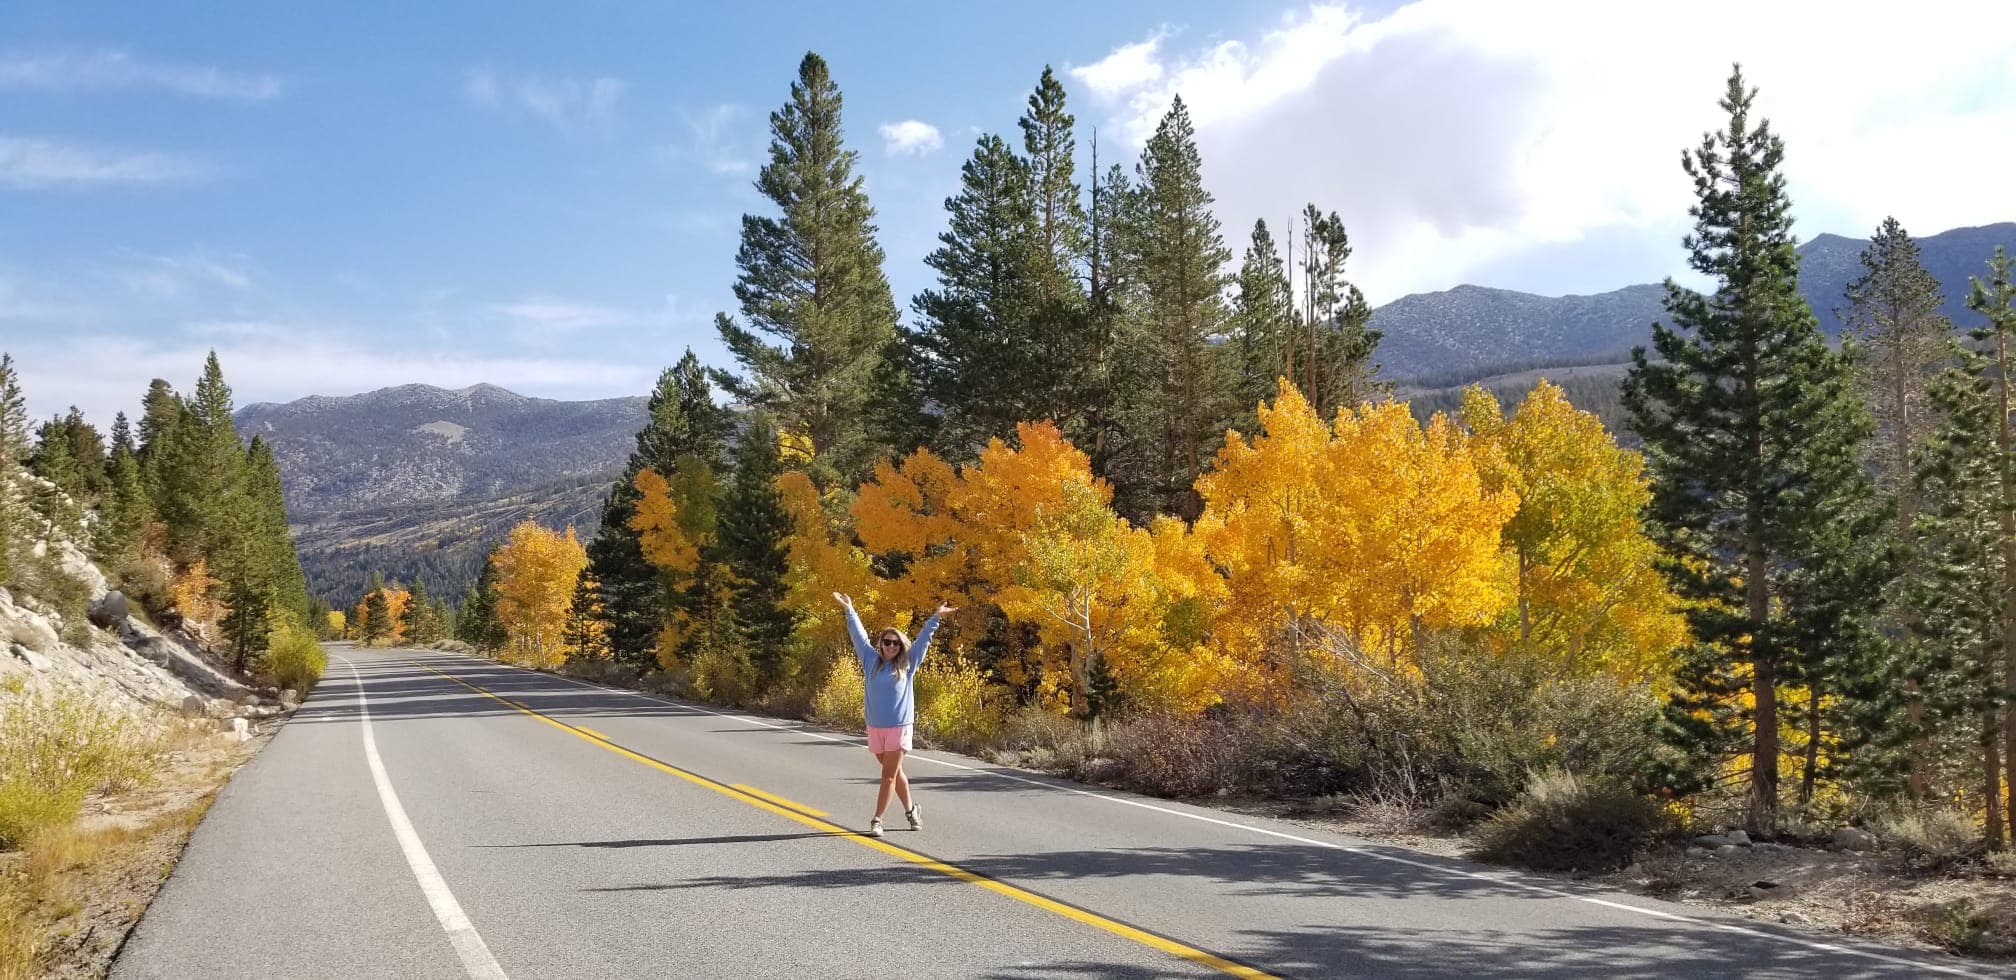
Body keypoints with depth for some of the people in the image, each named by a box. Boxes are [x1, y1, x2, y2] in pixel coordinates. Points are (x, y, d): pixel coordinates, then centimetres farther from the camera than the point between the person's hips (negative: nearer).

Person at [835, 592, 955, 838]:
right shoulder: (871, 661, 7)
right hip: (875, 727, 3)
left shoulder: (907, 664, 3)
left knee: (889, 776, -4)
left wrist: (936, 617, 4)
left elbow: (922, 639, 7)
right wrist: (849, 610, 16)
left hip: (900, 727, -3)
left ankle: (877, 820, -2)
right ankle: (910, 809, 29)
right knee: (895, 773, 13)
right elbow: (859, 635, 13)